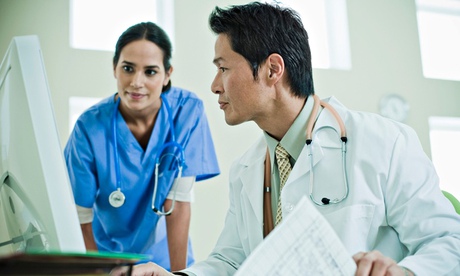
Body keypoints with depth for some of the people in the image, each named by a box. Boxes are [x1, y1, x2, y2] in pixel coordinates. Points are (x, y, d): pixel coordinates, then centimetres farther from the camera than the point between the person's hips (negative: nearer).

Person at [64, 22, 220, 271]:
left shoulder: (188, 111, -20)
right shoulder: (90, 127, -22)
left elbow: (179, 202, -18)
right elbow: (80, 218, -15)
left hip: (163, 252, 1)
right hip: (108, 252, 0)